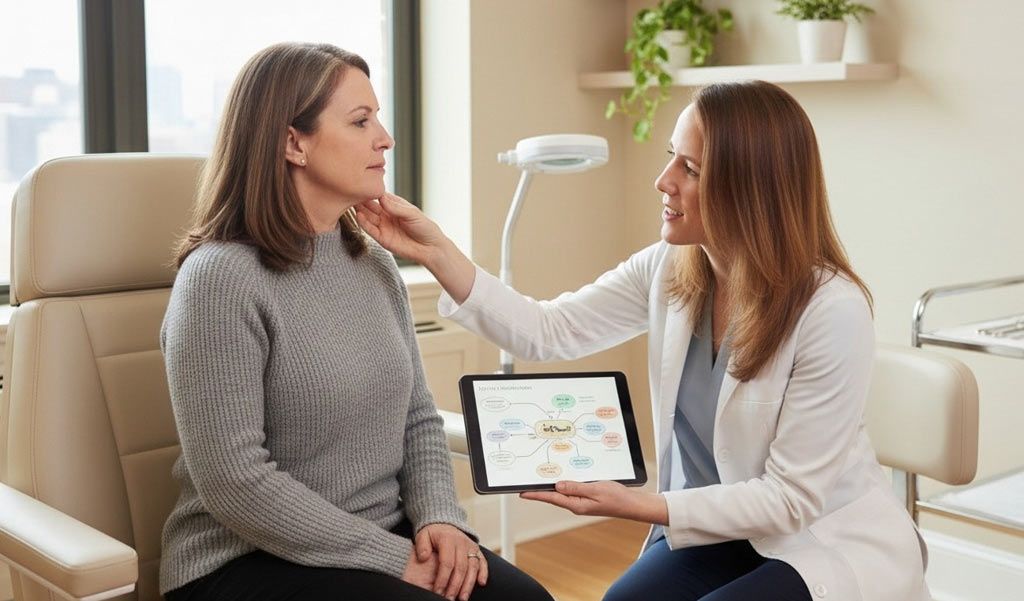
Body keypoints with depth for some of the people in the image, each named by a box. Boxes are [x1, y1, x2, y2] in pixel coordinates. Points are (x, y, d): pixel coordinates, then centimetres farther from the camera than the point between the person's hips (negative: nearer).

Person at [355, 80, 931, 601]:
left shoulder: (831, 310, -25)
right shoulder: (669, 270, -7)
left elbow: (791, 498, -22)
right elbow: (546, 330, -5)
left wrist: (638, 506, -29)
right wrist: (436, 251, -14)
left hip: (828, 542, -5)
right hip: (713, 527, 5)